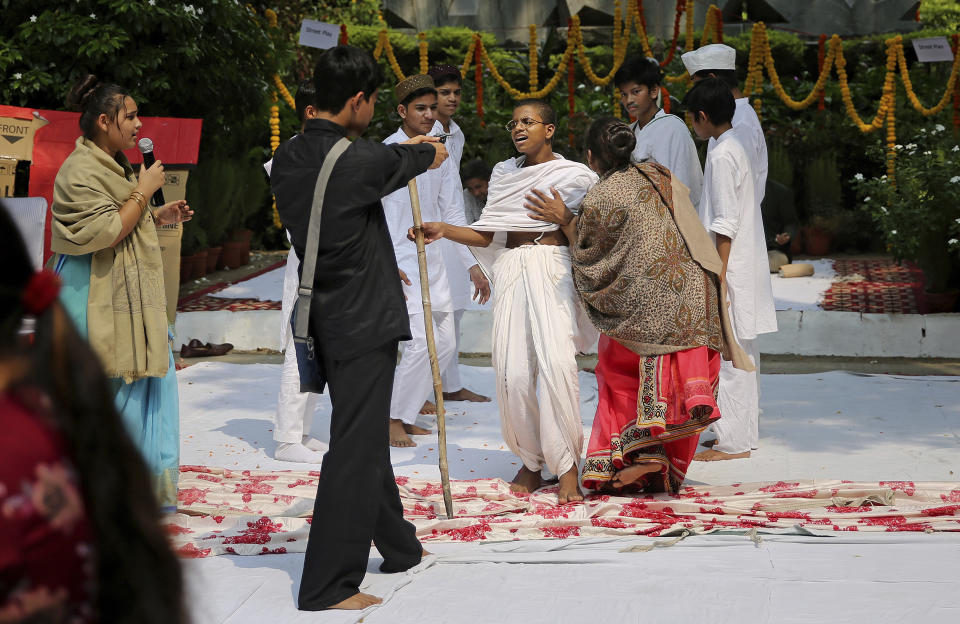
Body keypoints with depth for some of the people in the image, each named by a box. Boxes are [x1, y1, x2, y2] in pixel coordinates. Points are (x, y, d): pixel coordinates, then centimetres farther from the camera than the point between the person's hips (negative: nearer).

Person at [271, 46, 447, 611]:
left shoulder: (288, 159, 2)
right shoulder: (360, 160, -19)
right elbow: (417, 160, 4)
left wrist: (406, 152, 31)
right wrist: (431, 151, 26)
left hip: (325, 317, 9)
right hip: (364, 321, -9)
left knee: (367, 436, 21)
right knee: (356, 449, -5)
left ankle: (400, 547, 36)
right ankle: (328, 585, -4)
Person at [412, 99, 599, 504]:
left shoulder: (574, 175, 7)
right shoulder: (504, 173, 17)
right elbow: (485, 235, 12)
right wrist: (442, 230, 0)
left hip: (553, 269, -3)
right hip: (512, 271, 3)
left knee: (556, 363, -20)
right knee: (512, 372, -7)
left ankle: (567, 469, -16)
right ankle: (531, 462, 9)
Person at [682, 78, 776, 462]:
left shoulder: (721, 155, -15)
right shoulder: (737, 147, 14)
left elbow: (726, 224, -19)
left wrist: (718, 275, -19)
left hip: (731, 269, -10)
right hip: (747, 266, 10)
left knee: (728, 352, -7)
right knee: (742, 354, 13)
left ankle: (733, 441, -5)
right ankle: (744, 434, 19)